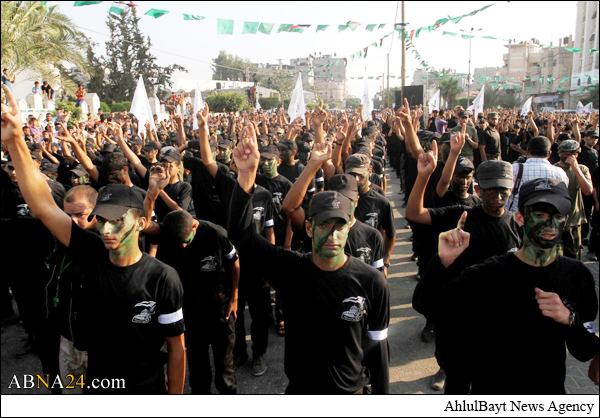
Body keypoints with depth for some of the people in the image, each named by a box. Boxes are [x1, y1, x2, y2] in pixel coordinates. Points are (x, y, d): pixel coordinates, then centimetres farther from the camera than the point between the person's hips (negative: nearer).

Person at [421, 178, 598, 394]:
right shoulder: (488, 273, -18)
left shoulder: (578, 275, -9)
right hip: (490, 388, -2)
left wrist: (570, 320, -25)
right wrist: (444, 262, -35)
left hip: (550, 389, 3)